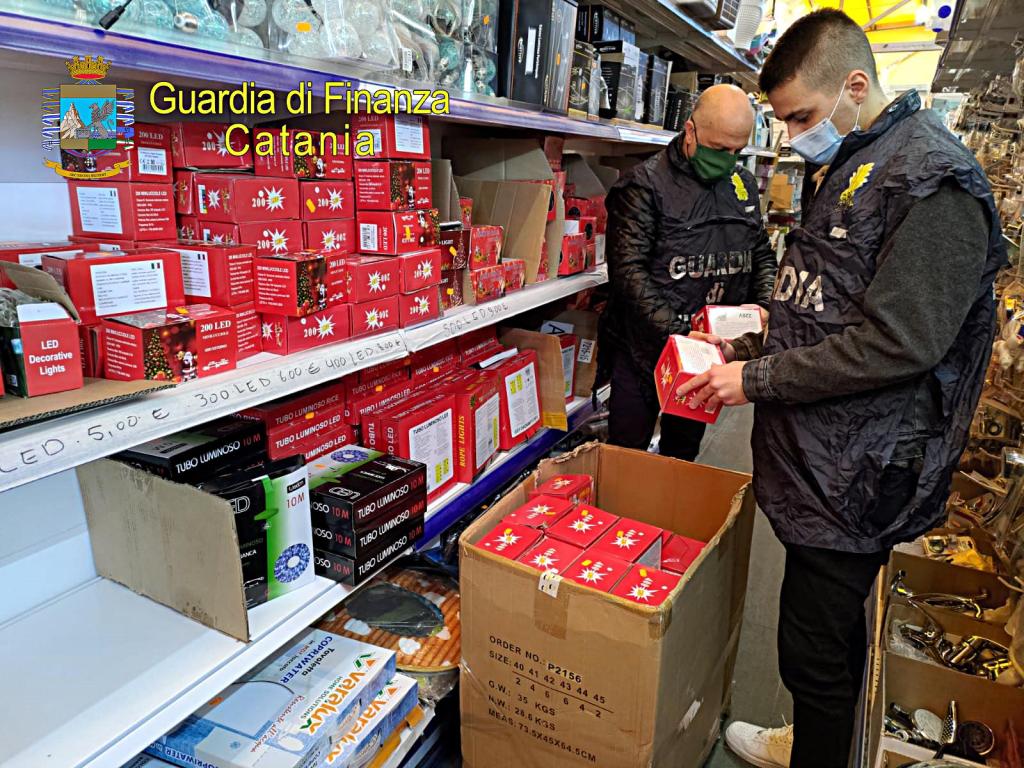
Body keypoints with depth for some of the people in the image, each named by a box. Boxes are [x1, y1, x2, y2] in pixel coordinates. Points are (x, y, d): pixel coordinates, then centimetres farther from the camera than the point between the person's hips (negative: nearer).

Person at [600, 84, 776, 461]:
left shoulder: (744, 185, 9)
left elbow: (762, 256, 16)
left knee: (683, 457, 21)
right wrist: (680, 334, -27)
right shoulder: (645, 185, -12)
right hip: (644, 352, -5)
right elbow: (629, 270, -20)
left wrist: (767, 307, -5)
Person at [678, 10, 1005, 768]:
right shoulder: (843, 171, 14)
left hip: (856, 472, -9)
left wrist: (758, 379, -18)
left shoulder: (932, 181, -16)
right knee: (835, 626, 25)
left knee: (814, 648, 2)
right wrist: (745, 349, 7)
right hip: (814, 457, 9)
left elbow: (896, 344, -23)